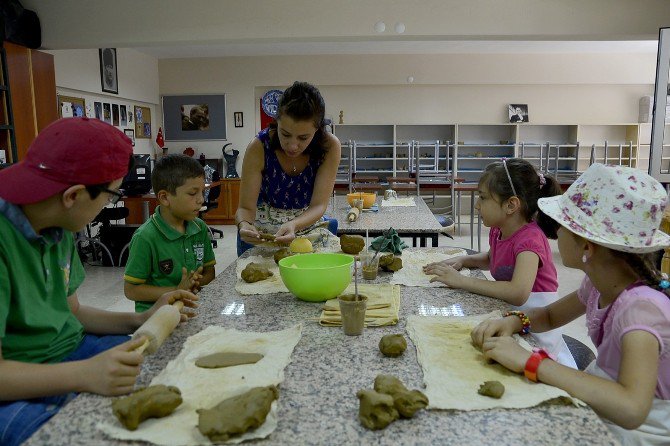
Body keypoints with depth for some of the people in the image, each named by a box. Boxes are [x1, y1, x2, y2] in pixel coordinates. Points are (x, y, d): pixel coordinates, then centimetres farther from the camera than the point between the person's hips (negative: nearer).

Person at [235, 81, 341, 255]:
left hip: (309, 230, 1)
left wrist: (294, 225, -41)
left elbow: (319, 205, -21)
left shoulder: (329, 146, -20)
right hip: (260, 235, -1)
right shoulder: (259, 148, -21)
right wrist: (245, 226, -41)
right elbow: (246, 207, -18)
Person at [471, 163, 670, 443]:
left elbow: (632, 408, -44)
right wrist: (514, 321, -12)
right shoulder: (600, 283, -7)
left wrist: (529, 361, -39)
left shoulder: (641, 306, -30)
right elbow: (550, 315, 10)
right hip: (601, 407, 6)